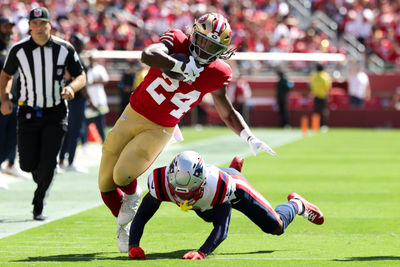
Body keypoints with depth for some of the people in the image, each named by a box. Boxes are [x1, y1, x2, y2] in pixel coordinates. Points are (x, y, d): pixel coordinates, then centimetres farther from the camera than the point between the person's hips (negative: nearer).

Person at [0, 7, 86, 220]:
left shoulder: (64, 49, -6)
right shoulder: (19, 50, -5)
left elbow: (81, 76, 3)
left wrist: (71, 88, -20)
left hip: (55, 114, -1)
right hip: (28, 113, 1)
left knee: (48, 162, -11)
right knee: (27, 165, -2)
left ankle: (38, 206, 8)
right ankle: (42, 182, 35)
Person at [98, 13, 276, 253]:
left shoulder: (216, 75, -8)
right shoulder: (177, 43, -14)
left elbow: (228, 113, 7)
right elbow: (148, 55, -35)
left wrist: (251, 139, -3)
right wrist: (183, 67, -37)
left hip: (159, 131, 0)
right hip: (133, 116, 0)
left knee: (124, 175, -23)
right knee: (106, 184, 6)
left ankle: (132, 195, 13)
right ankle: (122, 222, 34)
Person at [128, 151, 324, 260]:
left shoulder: (219, 184, -50)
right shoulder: (161, 182, -44)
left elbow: (221, 229, -51)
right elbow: (142, 215, -39)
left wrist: (202, 253, -68)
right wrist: (133, 246, -57)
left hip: (233, 184, -4)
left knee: (276, 227, -1)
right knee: (210, 216, 37)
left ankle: (296, 205, 36)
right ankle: (234, 167, 59)